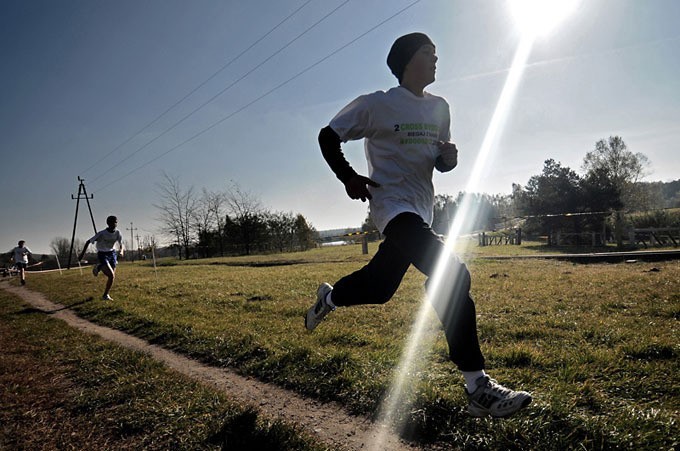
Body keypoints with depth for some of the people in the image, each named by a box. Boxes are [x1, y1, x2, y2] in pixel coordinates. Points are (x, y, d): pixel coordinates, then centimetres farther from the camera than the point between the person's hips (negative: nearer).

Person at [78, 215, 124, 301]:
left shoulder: (117, 233, -8)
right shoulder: (102, 233, -19)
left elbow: (121, 244, -10)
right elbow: (88, 242, -9)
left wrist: (122, 250, -33)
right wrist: (83, 253, -11)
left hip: (112, 253, 5)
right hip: (102, 255, -5)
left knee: (112, 277, 4)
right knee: (111, 275, -17)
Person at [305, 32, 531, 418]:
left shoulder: (439, 108, 14)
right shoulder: (376, 105, -4)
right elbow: (329, 136, 2)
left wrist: (449, 158, -4)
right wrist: (349, 177, -9)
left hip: (422, 211, 8)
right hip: (393, 207, -8)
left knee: (379, 287, 6)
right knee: (453, 275, -25)